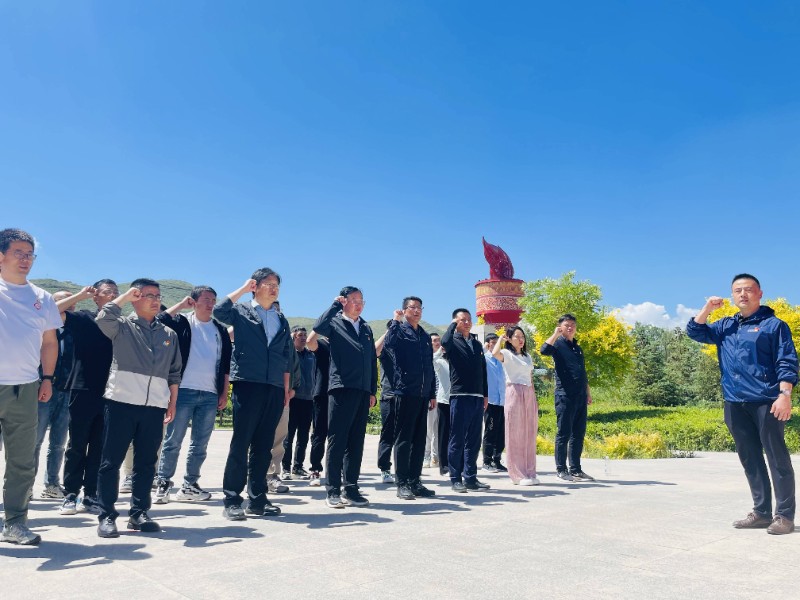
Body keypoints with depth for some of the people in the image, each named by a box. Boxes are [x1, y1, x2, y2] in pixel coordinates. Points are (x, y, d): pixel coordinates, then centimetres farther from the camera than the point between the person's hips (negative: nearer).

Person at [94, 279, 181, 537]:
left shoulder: (169, 334, 14)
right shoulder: (122, 326, 5)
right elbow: (103, 317, -19)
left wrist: (172, 402, 12)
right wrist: (127, 295, -7)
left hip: (154, 406, 4)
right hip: (122, 401, -3)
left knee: (146, 462, 8)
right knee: (111, 461, 1)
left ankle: (138, 513, 18)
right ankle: (107, 516, 10)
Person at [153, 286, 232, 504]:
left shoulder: (221, 330, 12)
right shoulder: (182, 323, 5)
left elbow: (226, 363, 13)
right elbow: (159, 320, -16)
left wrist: (224, 392, 8)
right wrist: (182, 304, -6)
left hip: (210, 395, 4)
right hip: (184, 391, -3)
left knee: (200, 444, 7)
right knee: (173, 441, -1)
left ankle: (189, 486, 15)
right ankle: (163, 484, 9)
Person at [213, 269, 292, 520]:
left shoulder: (282, 320, 18)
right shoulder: (241, 311, 6)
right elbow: (219, 311, -16)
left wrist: (286, 387, 12)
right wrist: (243, 289, -7)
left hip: (274, 388, 4)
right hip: (247, 385, -4)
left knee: (264, 446, 8)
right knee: (240, 444, -3)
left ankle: (257, 500, 15)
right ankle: (232, 501, 5)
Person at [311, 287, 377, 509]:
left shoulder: (367, 328, 18)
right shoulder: (335, 323, 3)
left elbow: (373, 361, 17)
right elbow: (318, 326, -21)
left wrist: (373, 391, 12)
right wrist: (335, 304, -10)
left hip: (362, 391, 5)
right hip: (341, 389, -5)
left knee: (356, 442, 8)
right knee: (337, 441, -3)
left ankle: (351, 488, 15)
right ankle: (333, 491, 4)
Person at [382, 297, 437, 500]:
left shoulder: (425, 336, 18)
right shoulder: (399, 331, 0)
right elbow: (388, 344, -25)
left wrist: (432, 394, 16)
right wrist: (395, 321, -14)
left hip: (422, 395, 6)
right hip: (404, 392, -6)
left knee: (419, 439, 9)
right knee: (403, 439, -1)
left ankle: (415, 481, 17)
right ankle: (402, 483, 5)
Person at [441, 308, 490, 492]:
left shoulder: (477, 344, 17)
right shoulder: (453, 341, -1)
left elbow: (483, 371, 19)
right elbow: (444, 342, -27)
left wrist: (485, 395, 15)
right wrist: (452, 324, -11)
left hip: (477, 398, 6)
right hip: (460, 396, -6)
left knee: (473, 441, 10)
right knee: (457, 440, 0)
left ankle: (470, 477, 18)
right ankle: (456, 479, 8)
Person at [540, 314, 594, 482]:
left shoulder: (578, 348, 21)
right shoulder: (558, 344, -1)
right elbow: (544, 350, -26)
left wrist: (588, 393, 22)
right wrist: (556, 334, -18)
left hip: (580, 397, 7)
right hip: (565, 396, -7)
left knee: (578, 434, 9)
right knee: (564, 433, -3)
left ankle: (576, 469, 17)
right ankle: (561, 470, 4)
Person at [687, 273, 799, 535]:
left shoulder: (773, 324, 1)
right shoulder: (725, 326, 16)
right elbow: (695, 332, 17)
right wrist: (707, 308, 5)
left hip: (766, 402, -5)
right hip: (735, 404, 5)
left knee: (777, 458, -1)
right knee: (750, 459, 9)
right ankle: (761, 512, 18)